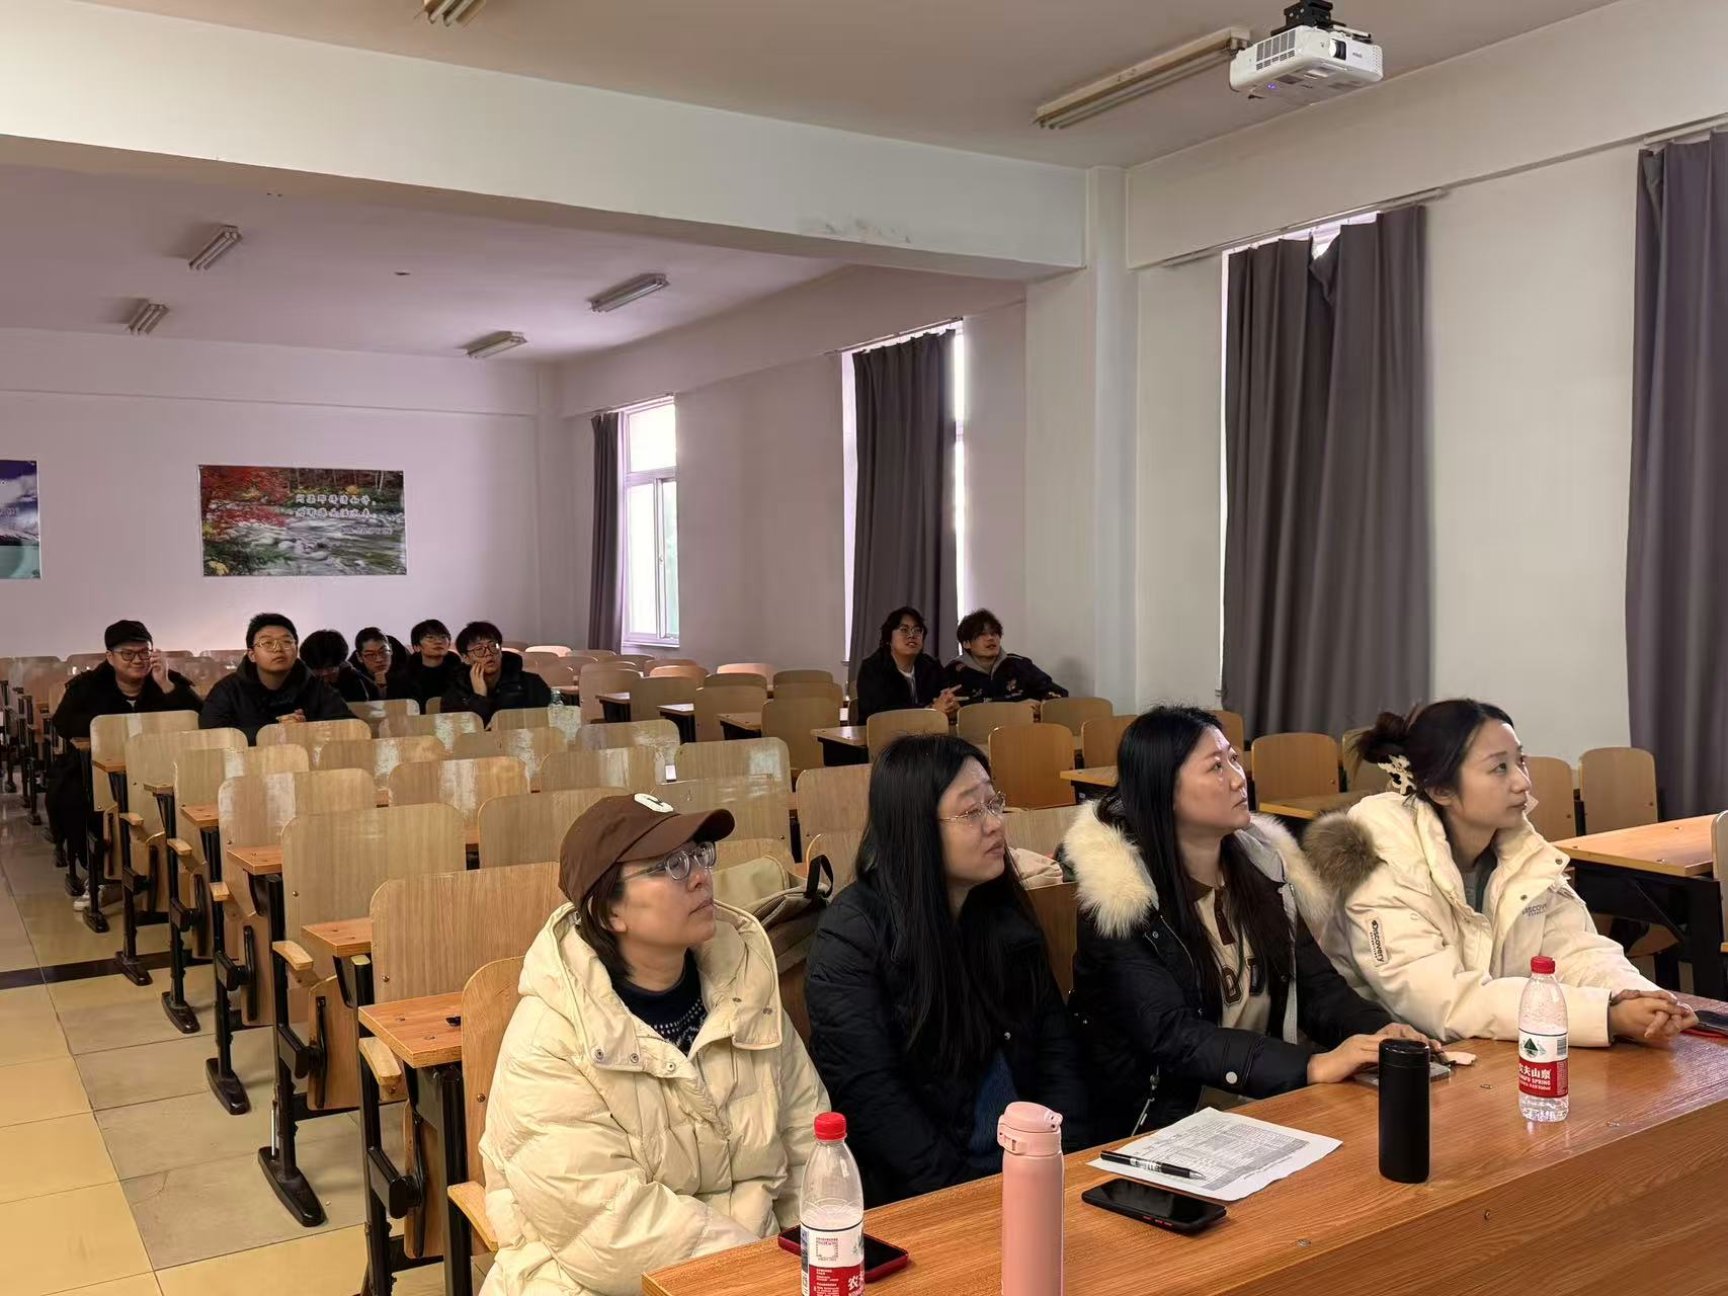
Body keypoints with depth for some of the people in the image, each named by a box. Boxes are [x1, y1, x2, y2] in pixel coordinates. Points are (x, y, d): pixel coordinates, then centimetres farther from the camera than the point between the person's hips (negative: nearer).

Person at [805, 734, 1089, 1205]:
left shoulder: (1006, 911, 8)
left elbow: (1055, 1042, 8)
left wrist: (1069, 1158, -6)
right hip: (921, 1195, -6)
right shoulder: (851, 934, -11)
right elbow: (868, 1095, -14)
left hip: (1032, 1164, 6)